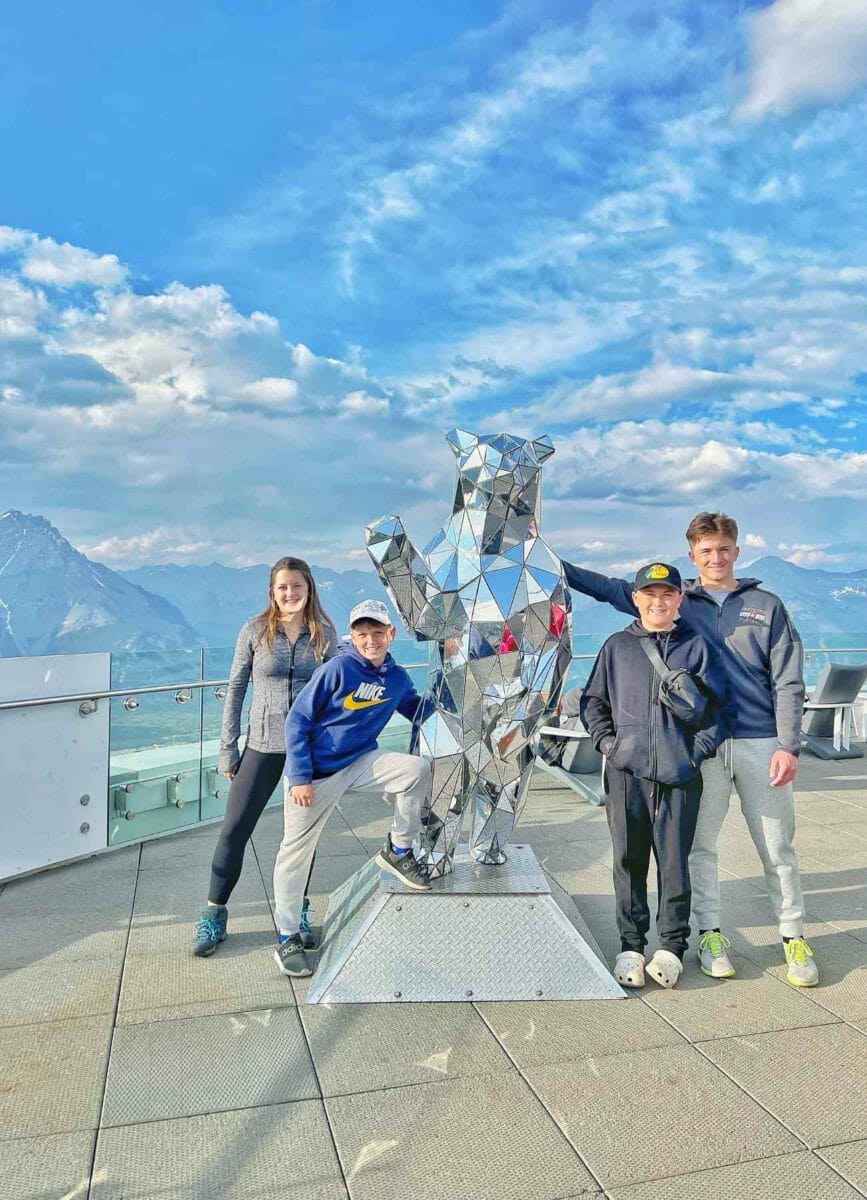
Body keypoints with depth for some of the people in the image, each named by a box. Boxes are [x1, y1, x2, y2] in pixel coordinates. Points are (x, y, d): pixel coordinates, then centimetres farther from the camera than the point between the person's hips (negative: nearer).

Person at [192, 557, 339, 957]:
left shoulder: (324, 633, 1)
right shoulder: (255, 630, -2)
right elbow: (235, 689, 1)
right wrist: (228, 747, -2)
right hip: (263, 744, -1)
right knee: (234, 829, 1)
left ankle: (297, 912, 29)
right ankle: (214, 916, 17)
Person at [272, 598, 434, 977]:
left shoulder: (397, 678, 0)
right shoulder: (337, 669, -17)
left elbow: (420, 712, 16)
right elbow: (297, 721, -13)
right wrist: (299, 777, -17)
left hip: (360, 763, 4)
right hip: (316, 773, -4)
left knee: (418, 769, -19)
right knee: (296, 850, 1)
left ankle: (397, 851, 1)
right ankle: (287, 937, 20)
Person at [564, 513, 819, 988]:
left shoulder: (766, 605, 6)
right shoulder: (677, 599, 7)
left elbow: (788, 682, 2)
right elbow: (611, 588, 9)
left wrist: (787, 746, -7)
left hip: (761, 743, 0)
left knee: (777, 847, 7)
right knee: (700, 844, 7)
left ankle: (793, 936, 23)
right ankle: (710, 933, 22)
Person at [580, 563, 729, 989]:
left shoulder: (697, 647, 9)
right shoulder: (617, 647, 10)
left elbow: (717, 707, 7)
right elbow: (592, 701, 13)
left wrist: (699, 749, -4)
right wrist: (607, 742, 0)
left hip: (679, 775, -1)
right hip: (625, 773, 1)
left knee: (674, 861, 3)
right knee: (629, 860, 6)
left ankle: (672, 946, 17)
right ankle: (630, 945, 18)